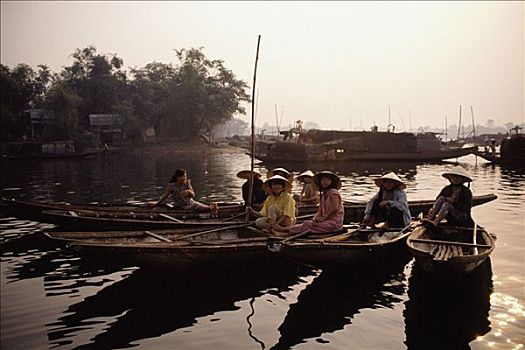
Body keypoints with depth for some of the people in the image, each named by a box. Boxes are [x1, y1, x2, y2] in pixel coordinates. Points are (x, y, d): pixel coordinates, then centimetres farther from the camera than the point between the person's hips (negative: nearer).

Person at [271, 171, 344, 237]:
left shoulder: (333, 193, -8)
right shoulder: (323, 194, 19)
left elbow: (335, 208, -19)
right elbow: (320, 211, 15)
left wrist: (323, 218, -16)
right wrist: (316, 218, -6)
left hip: (334, 223, -8)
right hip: (327, 221, 8)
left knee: (308, 225, -19)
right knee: (307, 223, -8)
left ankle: (283, 229, -24)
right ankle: (283, 233, -22)